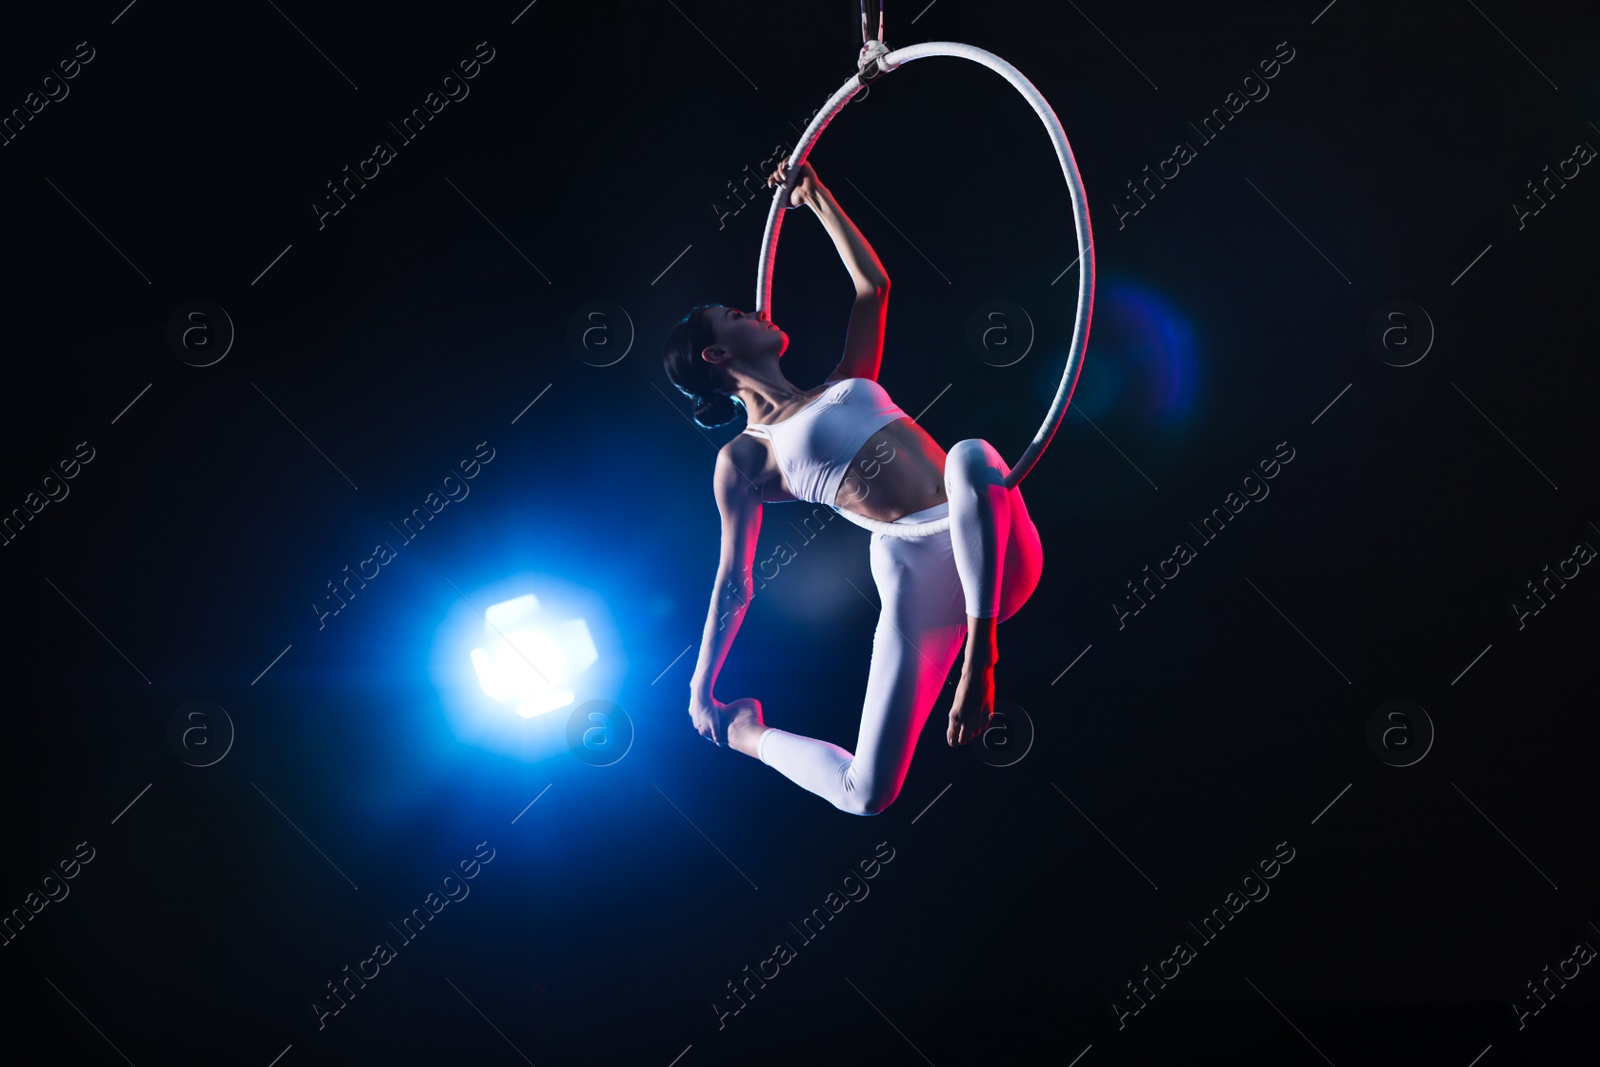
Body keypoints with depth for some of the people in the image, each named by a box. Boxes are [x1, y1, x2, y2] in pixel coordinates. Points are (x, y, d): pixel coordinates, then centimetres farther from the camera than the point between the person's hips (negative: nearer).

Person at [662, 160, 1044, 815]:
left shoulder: (844, 387, 26)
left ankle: (980, 647, -30)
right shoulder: (744, 458, 9)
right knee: (865, 796, -15)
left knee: (970, 455, -33)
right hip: (916, 568, -4)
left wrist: (816, 198, 32)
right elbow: (734, 584, 11)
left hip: (997, 553, 4)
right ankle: (747, 733, 17)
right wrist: (700, 691, 10)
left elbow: (873, 286, 30)